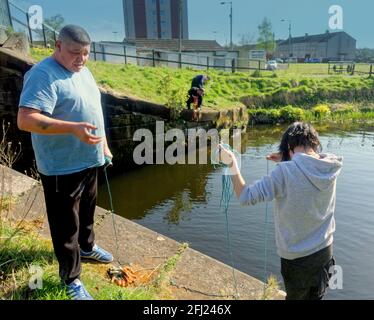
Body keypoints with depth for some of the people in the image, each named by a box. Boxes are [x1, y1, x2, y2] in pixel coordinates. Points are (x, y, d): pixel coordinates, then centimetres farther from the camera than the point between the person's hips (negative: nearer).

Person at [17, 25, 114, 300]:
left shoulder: (82, 71, 10)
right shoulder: (43, 76, -19)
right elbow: (25, 120, -28)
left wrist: (103, 145, 17)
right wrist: (74, 128, -38)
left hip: (88, 160, 9)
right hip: (62, 167, -8)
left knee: (87, 211, 25)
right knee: (66, 224, 5)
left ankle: (87, 247, 49)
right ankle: (71, 278, 23)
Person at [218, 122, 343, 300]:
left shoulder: (286, 172, -27)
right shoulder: (332, 167, -10)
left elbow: (246, 197, -22)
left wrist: (232, 164, -13)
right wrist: (286, 162, 10)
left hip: (297, 257, -4)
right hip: (325, 250, 4)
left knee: (295, 296, 23)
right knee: (315, 296, 26)